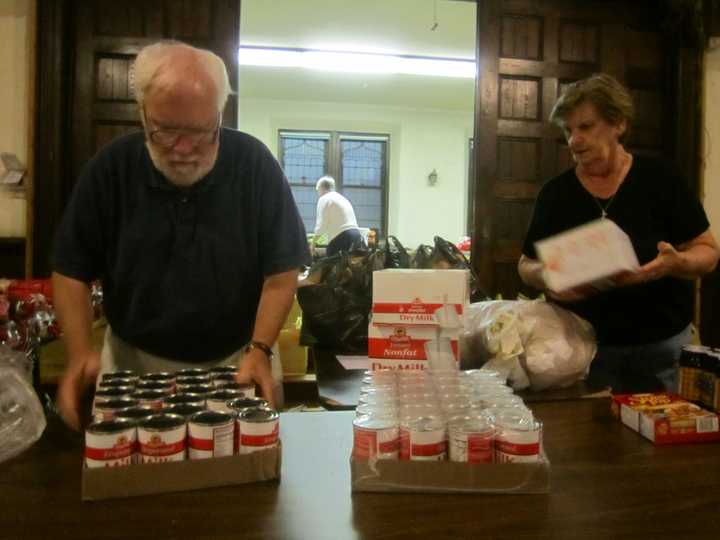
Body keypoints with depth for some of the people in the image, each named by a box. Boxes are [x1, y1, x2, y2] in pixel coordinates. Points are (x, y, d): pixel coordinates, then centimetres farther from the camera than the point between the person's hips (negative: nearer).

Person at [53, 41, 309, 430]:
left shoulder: (255, 166, -14)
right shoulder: (110, 169, -10)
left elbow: (282, 271, -11)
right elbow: (71, 271, -3)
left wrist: (259, 349, -24)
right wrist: (80, 353, -17)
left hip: (236, 363, -1)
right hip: (134, 362, 2)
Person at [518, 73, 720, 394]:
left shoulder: (661, 180, -4)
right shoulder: (555, 193, 0)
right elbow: (527, 264, 6)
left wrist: (675, 263, -22)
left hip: (662, 345, 0)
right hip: (583, 346, 1)